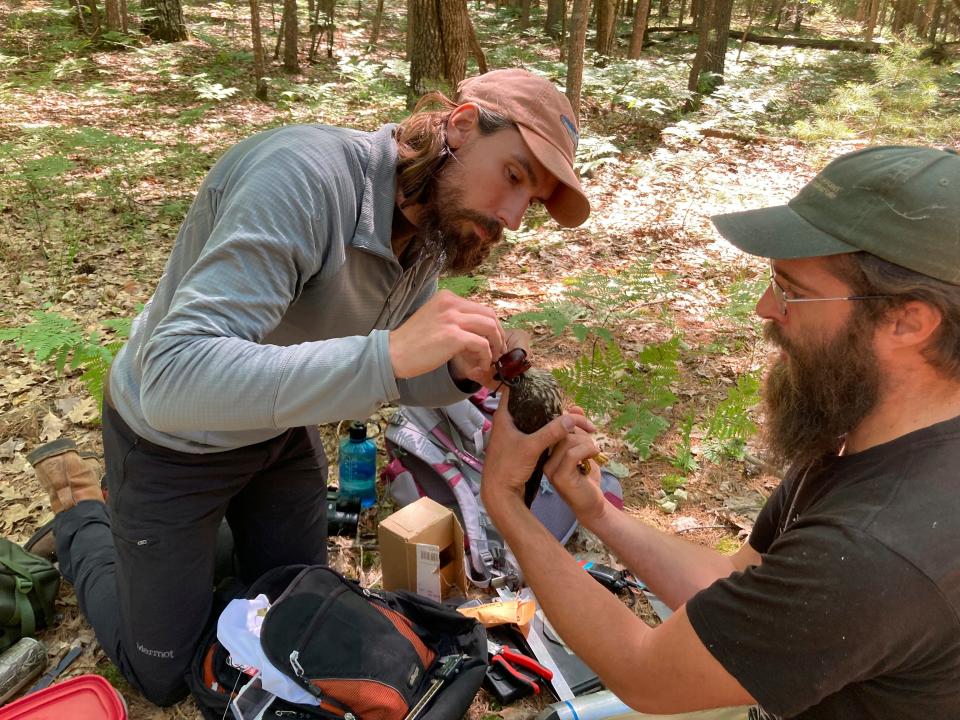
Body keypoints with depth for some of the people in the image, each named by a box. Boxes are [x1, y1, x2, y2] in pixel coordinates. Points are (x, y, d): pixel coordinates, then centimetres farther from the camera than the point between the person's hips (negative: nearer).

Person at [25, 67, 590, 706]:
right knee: (165, 676, 12)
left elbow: (390, 379, 0)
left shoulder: (432, 228, -11)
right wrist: (388, 352, -50)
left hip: (281, 431, 7)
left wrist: (461, 372, -22)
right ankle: (81, 510, 31)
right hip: (171, 436, -6)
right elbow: (174, 380, -43)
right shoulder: (305, 174, -36)